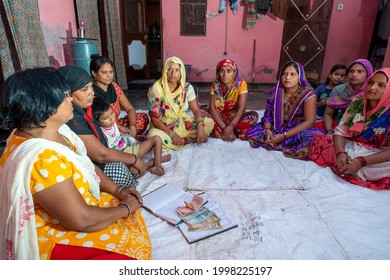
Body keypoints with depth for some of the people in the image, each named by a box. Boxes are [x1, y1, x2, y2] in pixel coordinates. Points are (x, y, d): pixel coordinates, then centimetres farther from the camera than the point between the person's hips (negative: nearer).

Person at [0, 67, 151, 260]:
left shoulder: (55, 130, -6)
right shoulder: (42, 159, -35)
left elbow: (86, 164, 8)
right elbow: (82, 220, -30)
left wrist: (117, 191, -1)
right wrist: (125, 209, -14)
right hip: (55, 236, -8)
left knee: (132, 209, 9)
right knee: (132, 243, -7)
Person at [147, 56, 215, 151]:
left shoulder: (187, 87, -6)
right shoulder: (156, 88, -15)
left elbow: (196, 110, -4)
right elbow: (154, 117, -16)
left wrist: (200, 127, -25)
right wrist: (172, 134, -28)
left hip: (183, 122, 3)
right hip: (163, 126, -2)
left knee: (209, 123, -14)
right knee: (154, 136, -37)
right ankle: (192, 140, -20)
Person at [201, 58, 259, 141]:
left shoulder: (241, 84, -12)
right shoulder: (215, 86, -8)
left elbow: (242, 108, -20)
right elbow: (212, 109, -17)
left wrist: (231, 126, -34)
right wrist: (224, 128, -30)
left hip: (235, 118, -1)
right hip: (219, 118, 1)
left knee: (254, 115, -29)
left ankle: (219, 133, -25)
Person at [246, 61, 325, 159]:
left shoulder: (308, 93, -12)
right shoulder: (275, 92, -1)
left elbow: (310, 121, -18)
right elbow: (267, 115, 2)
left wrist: (284, 136, -25)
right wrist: (267, 130, -21)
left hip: (299, 131, -4)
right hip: (276, 129, 4)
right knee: (252, 131, -18)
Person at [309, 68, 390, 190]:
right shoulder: (357, 103, 1)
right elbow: (340, 131, -4)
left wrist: (361, 162, -31)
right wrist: (340, 153, -25)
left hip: (377, 156, -3)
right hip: (351, 148, 3)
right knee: (319, 141, -18)